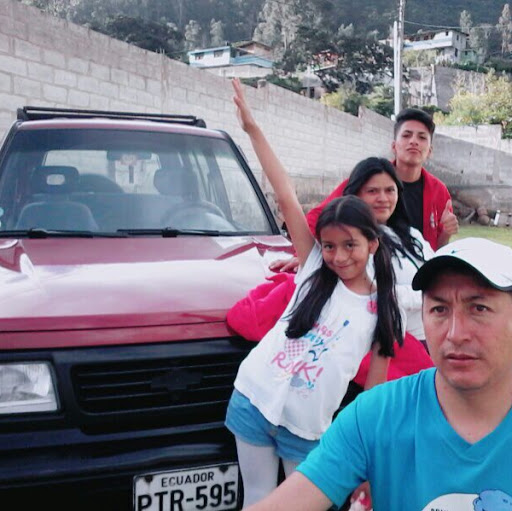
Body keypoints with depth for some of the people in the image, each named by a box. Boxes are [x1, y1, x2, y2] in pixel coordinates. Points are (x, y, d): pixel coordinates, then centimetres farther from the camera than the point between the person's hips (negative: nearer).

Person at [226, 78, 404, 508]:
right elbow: (286, 196, -8)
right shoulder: (314, 269, -1)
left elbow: (375, 384, 4)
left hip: (307, 428, 0)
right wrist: (252, 127, -10)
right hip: (254, 399, 1)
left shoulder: (382, 311, 0)